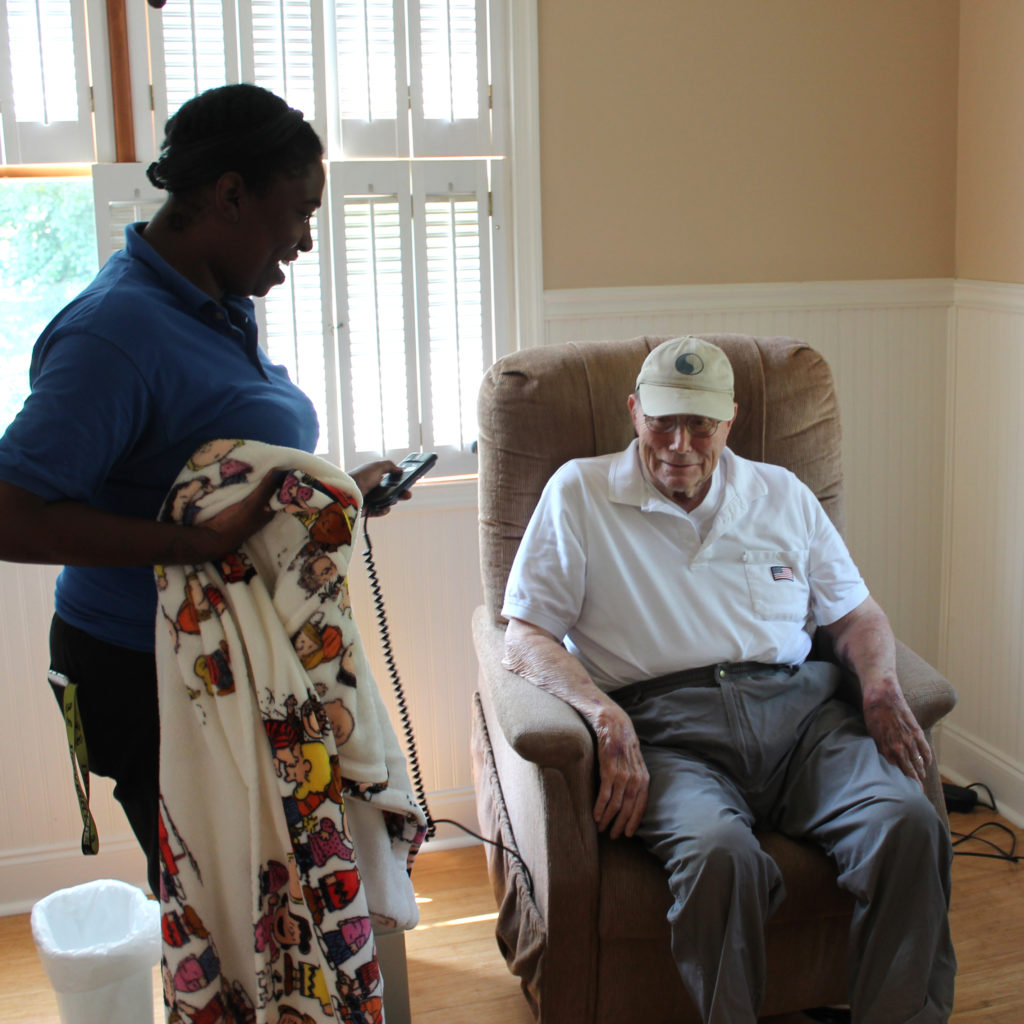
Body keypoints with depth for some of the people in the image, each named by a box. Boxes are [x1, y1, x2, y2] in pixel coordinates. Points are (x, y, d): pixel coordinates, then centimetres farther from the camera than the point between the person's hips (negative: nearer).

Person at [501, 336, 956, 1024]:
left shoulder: (783, 495, 21)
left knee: (910, 826, -25)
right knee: (720, 852, -36)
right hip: (664, 723, -3)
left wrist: (881, 686, 2)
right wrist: (604, 714, -13)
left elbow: (856, 613, 25)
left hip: (797, 707, 4)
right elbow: (525, 636, 4)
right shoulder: (579, 493, 11)